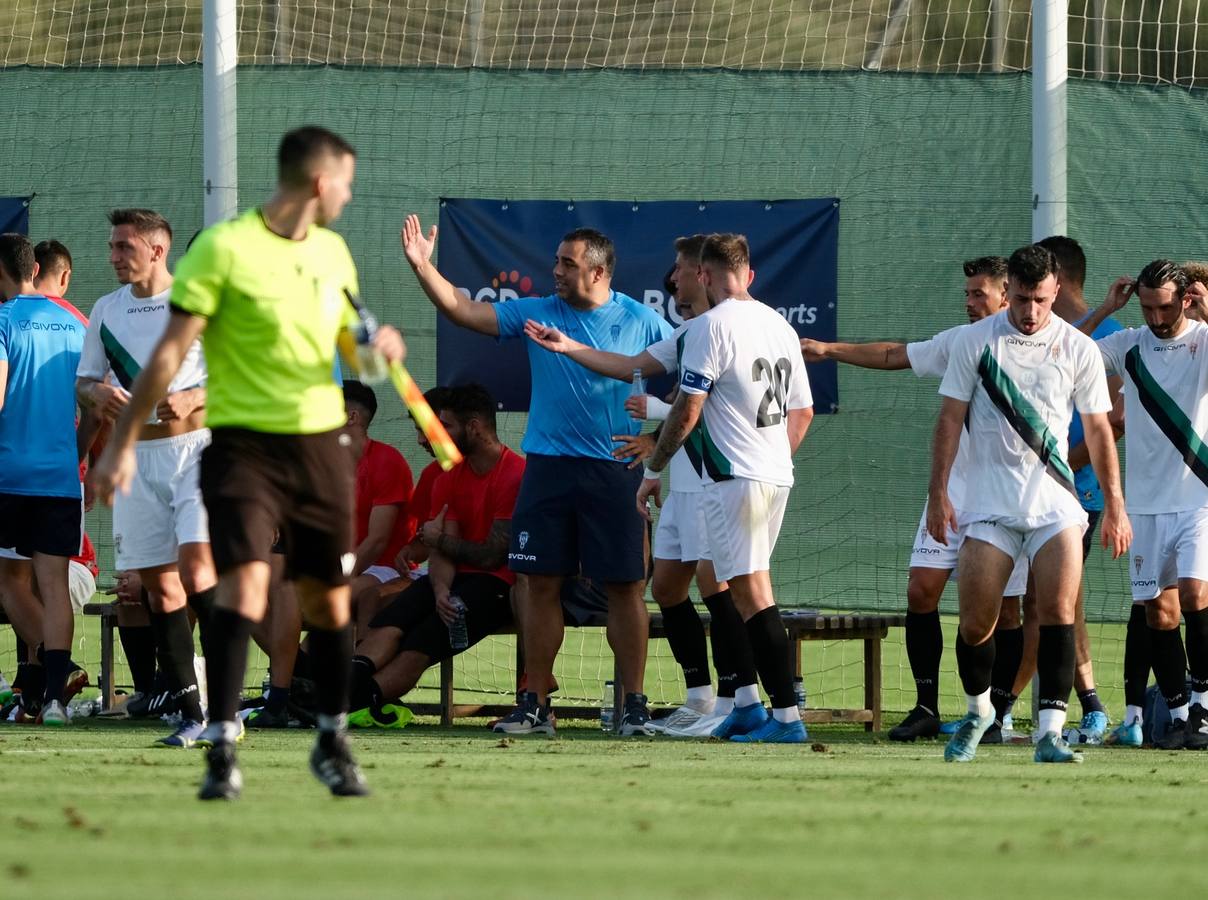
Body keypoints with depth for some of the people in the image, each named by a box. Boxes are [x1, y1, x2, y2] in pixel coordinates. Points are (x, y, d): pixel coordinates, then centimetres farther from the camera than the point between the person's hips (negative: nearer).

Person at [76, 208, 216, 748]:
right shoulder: (107, 310, 12)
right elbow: (83, 381, 16)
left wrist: (194, 398, -19)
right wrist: (96, 394, -7)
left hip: (197, 446, -5)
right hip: (137, 456, 5)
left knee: (196, 565, -19)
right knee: (158, 584, 3)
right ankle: (187, 704, 7)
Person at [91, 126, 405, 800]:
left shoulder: (333, 252, 10)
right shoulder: (225, 249, -9)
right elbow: (171, 352, -8)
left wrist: (381, 345, 0)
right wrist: (124, 443, -10)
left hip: (321, 441, 5)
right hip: (244, 441, -5)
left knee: (329, 599, 9)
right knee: (246, 580, -19)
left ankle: (334, 743, 26)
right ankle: (222, 750, -17)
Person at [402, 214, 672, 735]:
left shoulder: (641, 323, 0)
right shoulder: (536, 313, 7)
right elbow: (461, 310, 3)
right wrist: (422, 267, -8)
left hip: (613, 472, -2)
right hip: (547, 468, 2)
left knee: (625, 586, -2)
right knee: (541, 584, 2)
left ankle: (635, 705, 3)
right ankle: (535, 703, 7)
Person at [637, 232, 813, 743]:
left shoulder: (711, 326, -10)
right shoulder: (780, 326, 12)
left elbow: (687, 410, -13)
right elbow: (803, 412, 18)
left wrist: (653, 471, -2)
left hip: (733, 479, -8)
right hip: (777, 476, 8)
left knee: (752, 594, -9)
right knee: (747, 591, 18)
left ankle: (787, 715, -14)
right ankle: (747, 708, 22)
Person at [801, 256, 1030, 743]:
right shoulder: (959, 342, 10)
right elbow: (892, 355, 19)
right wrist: (829, 350, 16)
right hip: (954, 487, 4)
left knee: (1004, 610, -1)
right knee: (922, 590, -5)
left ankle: (994, 715, 9)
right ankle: (926, 707, 2)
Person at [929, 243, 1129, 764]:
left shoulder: (1079, 349, 3)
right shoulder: (975, 341, 1)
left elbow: (1097, 429, 9)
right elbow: (951, 418, 4)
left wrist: (1114, 505, 7)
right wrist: (937, 494, -2)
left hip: (1055, 500, 0)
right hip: (989, 500, 0)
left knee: (1058, 612, -14)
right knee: (975, 622, -2)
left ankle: (1050, 732, -14)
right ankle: (978, 711, 24)